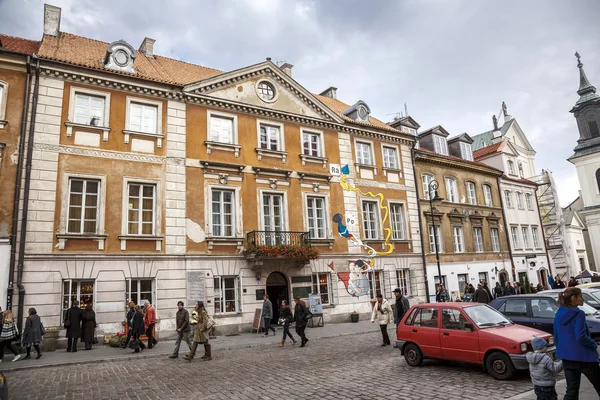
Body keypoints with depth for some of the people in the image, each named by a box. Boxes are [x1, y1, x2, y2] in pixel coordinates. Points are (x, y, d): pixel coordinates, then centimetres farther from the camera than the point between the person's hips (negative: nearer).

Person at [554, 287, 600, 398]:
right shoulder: (578, 314, -14)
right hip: (583, 357, -6)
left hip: (567, 358, 6)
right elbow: (581, 337, -22)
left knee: (571, 390, 10)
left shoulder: (558, 315, 8)